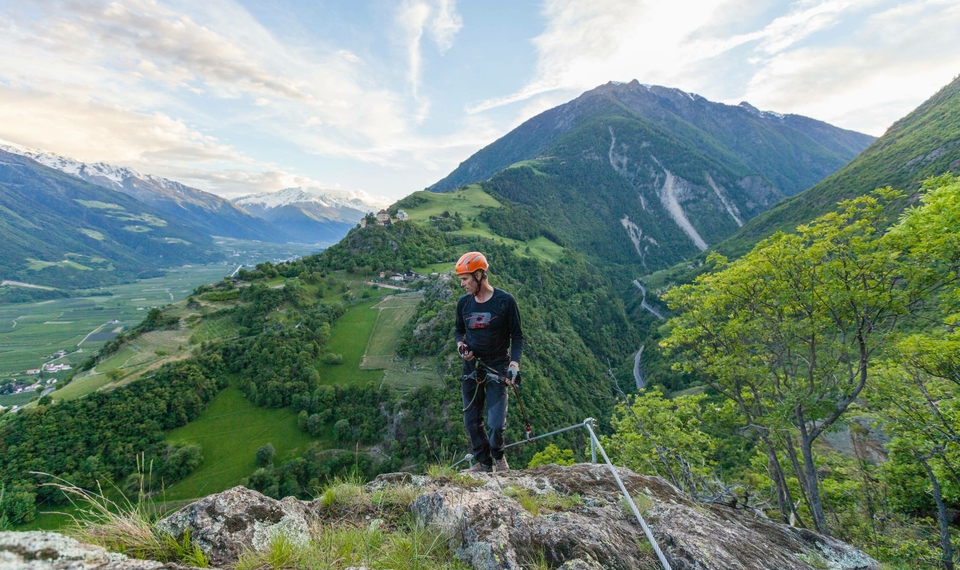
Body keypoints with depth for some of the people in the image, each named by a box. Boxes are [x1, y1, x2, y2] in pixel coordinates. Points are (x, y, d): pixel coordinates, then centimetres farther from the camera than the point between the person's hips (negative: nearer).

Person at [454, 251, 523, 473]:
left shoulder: (505, 301, -11)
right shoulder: (463, 303, 0)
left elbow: (517, 336, -5)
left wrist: (514, 363, -17)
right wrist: (460, 344, -7)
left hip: (497, 368, -4)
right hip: (471, 367, 4)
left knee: (496, 424, -8)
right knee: (471, 422, 9)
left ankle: (498, 455, 24)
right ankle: (483, 463, 31)